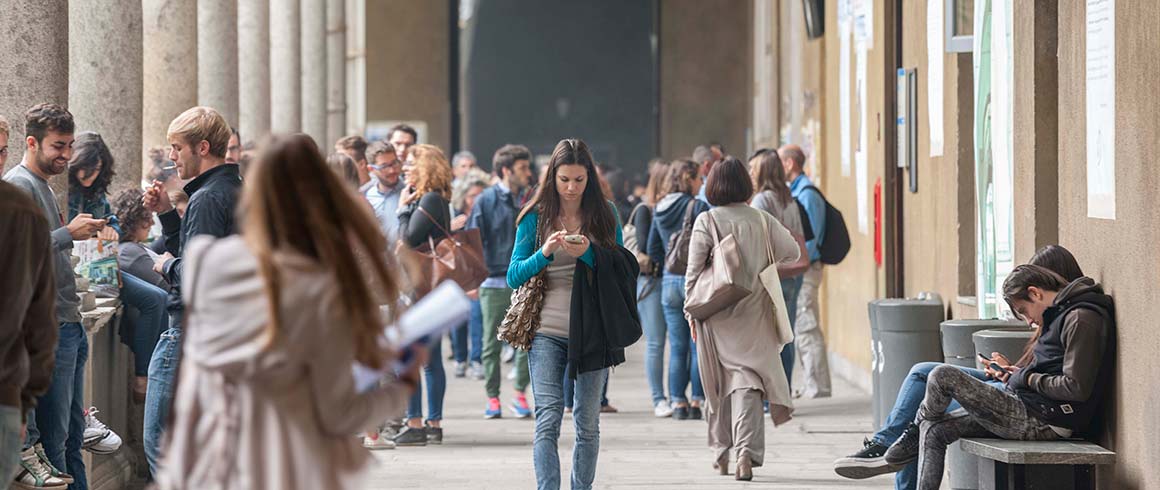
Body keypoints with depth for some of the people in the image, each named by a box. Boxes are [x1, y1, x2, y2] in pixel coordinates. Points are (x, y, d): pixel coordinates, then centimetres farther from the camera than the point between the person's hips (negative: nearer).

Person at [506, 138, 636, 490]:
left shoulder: (604, 214, 7)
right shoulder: (536, 217, 4)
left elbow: (624, 269, 2)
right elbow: (514, 276, 1)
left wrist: (589, 253, -16)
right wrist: (545, 253, -16)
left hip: (592, 331, 1)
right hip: (547, 332, -1)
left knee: (588, 422, 7)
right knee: (548, 420, -12)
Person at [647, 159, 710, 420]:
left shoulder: (660, 210, 7)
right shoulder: (699, 208, -11)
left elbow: (653, 250, 11)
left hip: (670, 281, 5)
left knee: (677, 347, 8)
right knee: (699, 346, 2)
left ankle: (678, 402, 7)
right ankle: (697, 401, 1)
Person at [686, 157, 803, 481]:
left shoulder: (707, 221, -6)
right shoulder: (763, 221, 0)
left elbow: (694, 272, -5)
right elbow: (792, 252, 7)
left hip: (717, 318, 0)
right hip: (755, 317, 1)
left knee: (719, 384, 13)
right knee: (748, 381, -3)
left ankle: (722, 455, 22)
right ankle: (746, 452, -20)